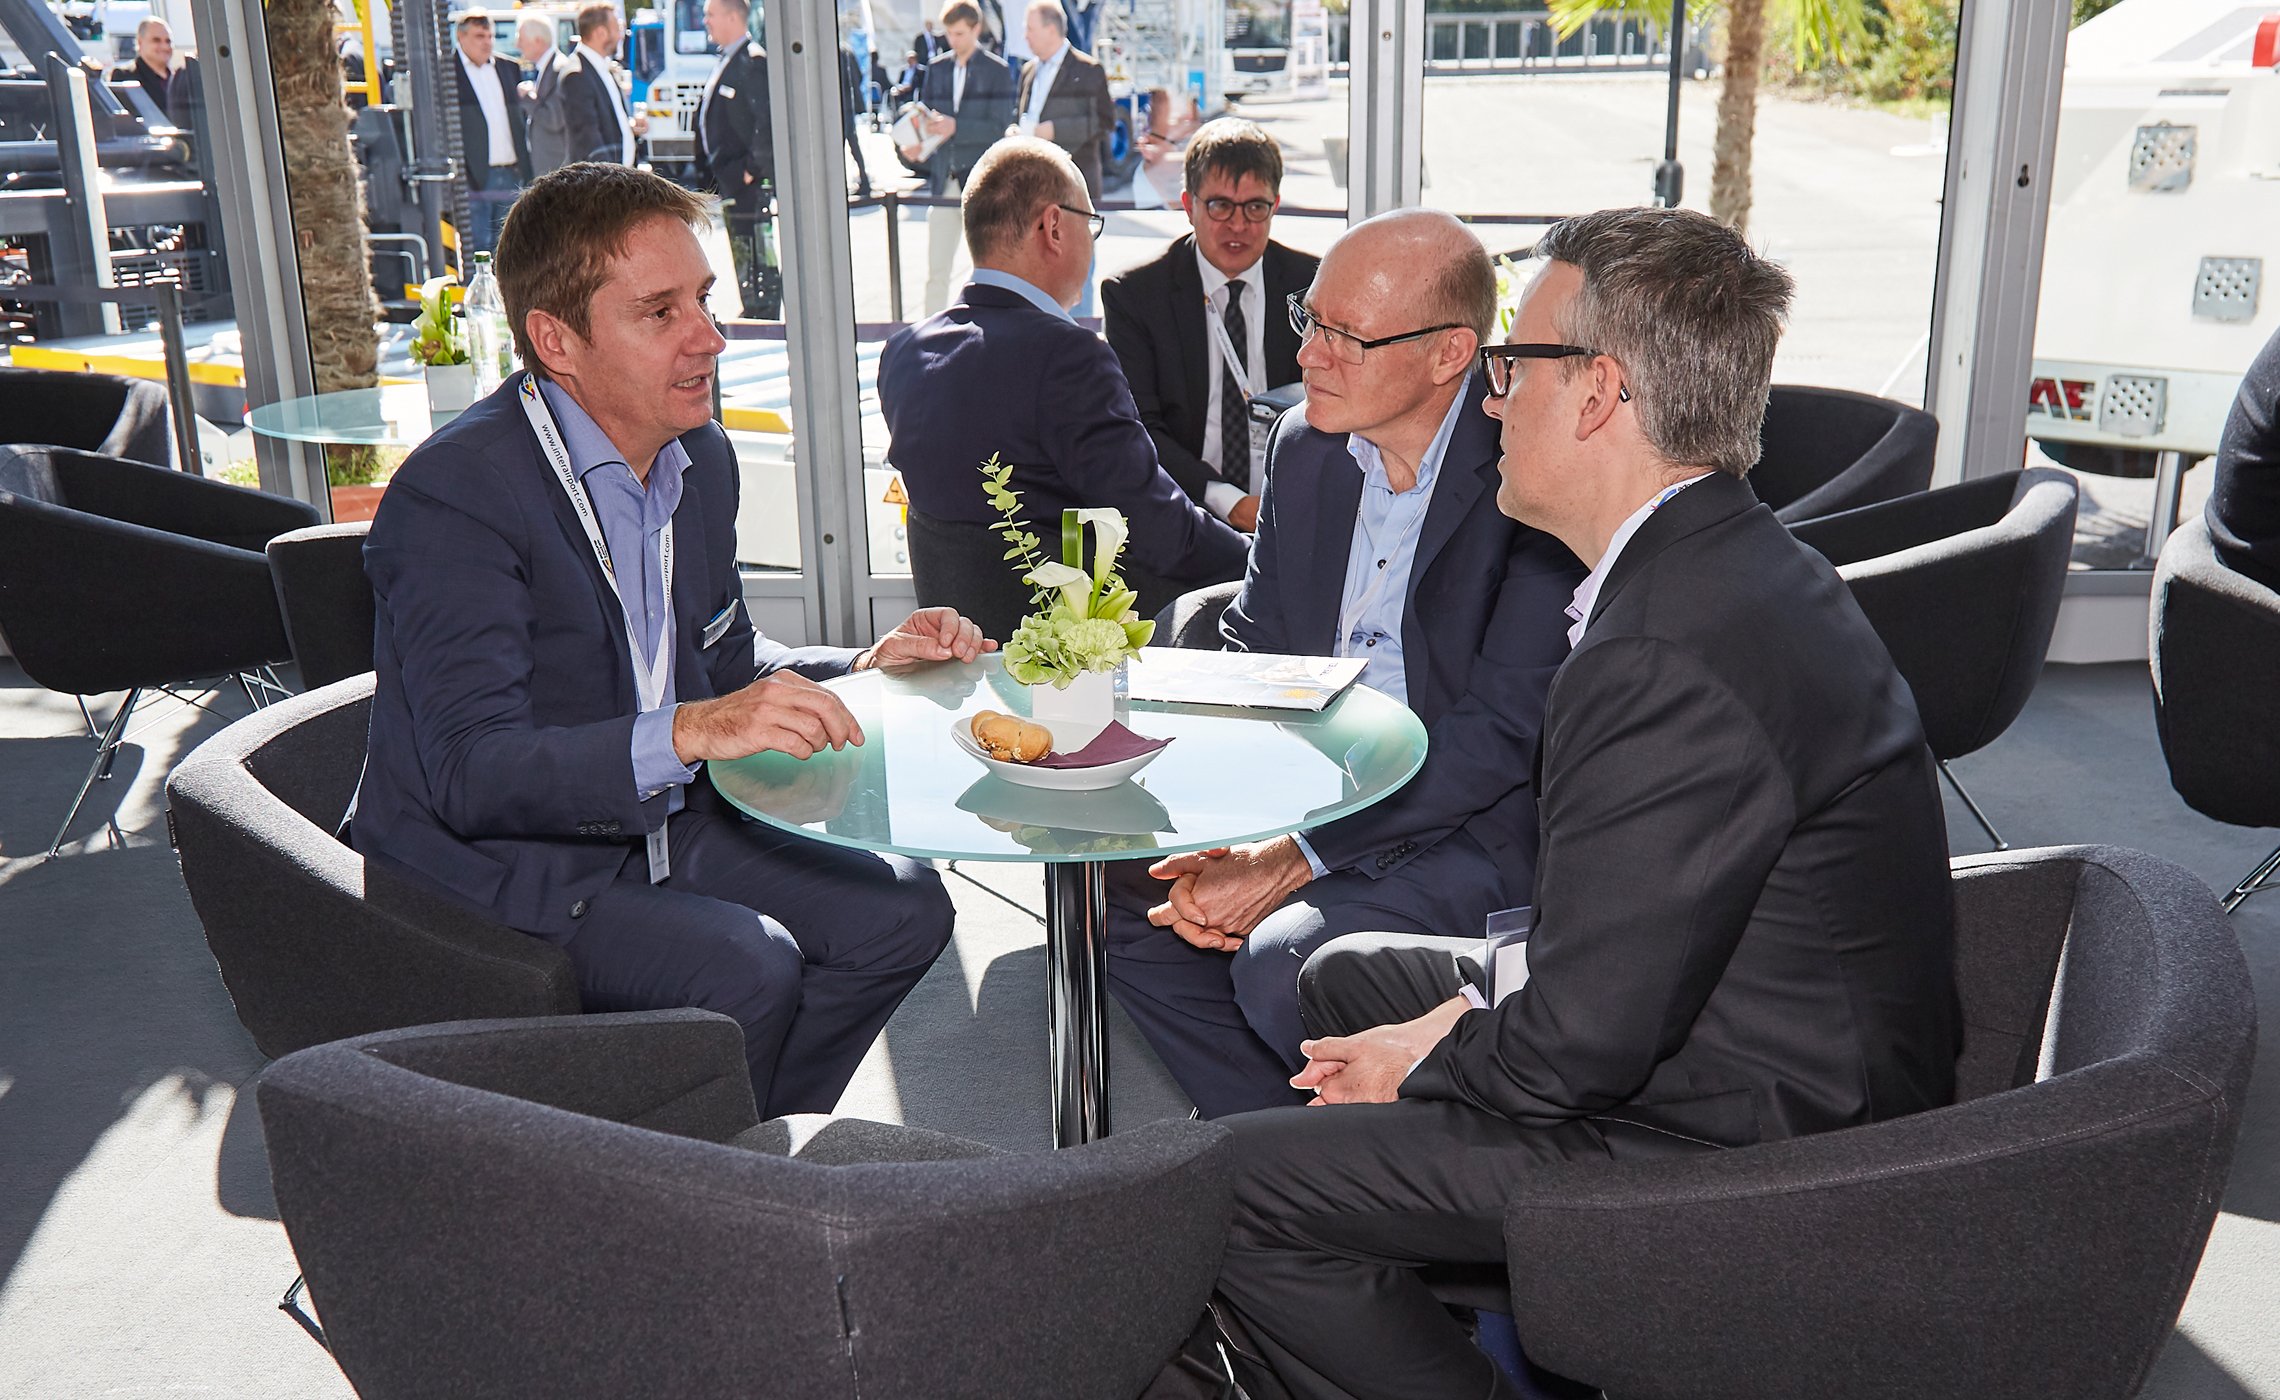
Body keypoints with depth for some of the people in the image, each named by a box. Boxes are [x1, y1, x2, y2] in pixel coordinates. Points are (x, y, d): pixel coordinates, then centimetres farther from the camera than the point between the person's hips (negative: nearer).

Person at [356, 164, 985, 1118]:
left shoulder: (701, 458, 5)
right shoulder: (454, 494, -22)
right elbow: (468, 773, -29)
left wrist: (865, 666, -2)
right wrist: (686, 732, -42)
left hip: (654, 827, 8)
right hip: (498, 867, -8)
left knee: (900, 909, -4)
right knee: (747, 968, -26)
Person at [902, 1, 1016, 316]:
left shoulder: (996, 70, -2)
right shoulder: (936, 68, 12)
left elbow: (999, 126, -10)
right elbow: (925, 115, 14)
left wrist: (956, 127, -24)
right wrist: (915, 142, -9)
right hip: (943, 181, 4)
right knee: (936, 272, 2)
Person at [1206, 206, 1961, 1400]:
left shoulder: (1668, 655, -30)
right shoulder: (1738, 566, 5)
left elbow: (1584, 1042, -26)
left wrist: (1424, 1068, -7)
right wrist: (1480, 1020, 3)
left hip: (1742, 1153, -10)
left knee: (1228, 1184, -12)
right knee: (1347, 979, 22)